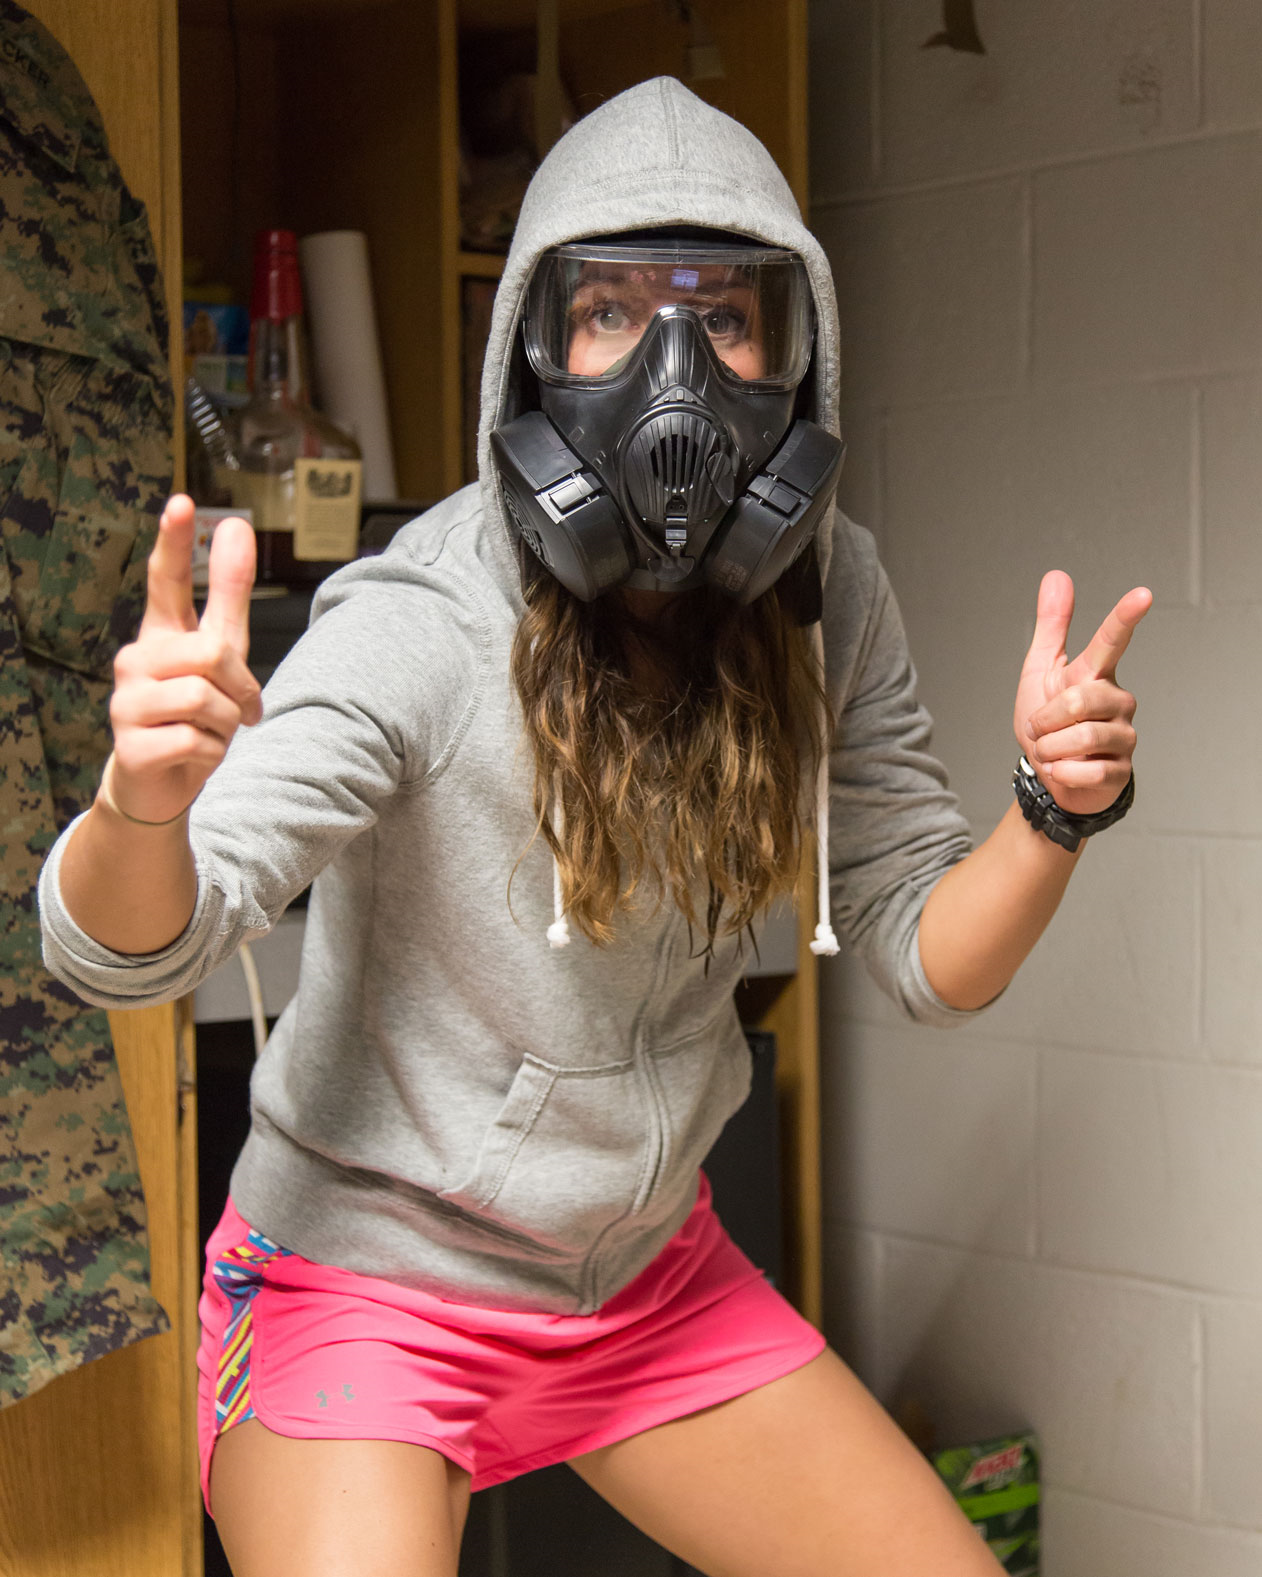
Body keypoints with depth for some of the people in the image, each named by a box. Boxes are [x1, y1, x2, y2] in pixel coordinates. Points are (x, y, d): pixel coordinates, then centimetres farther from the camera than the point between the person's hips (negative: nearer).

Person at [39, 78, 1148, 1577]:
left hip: (655, 1276, 5)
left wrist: (1054, 810, -21)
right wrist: (144, 800, -52)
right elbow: (121, 952, -30)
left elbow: (930, 955, -1)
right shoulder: (417, 626, -24)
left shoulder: (824, 598, -7)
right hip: (370, 1293, -5)